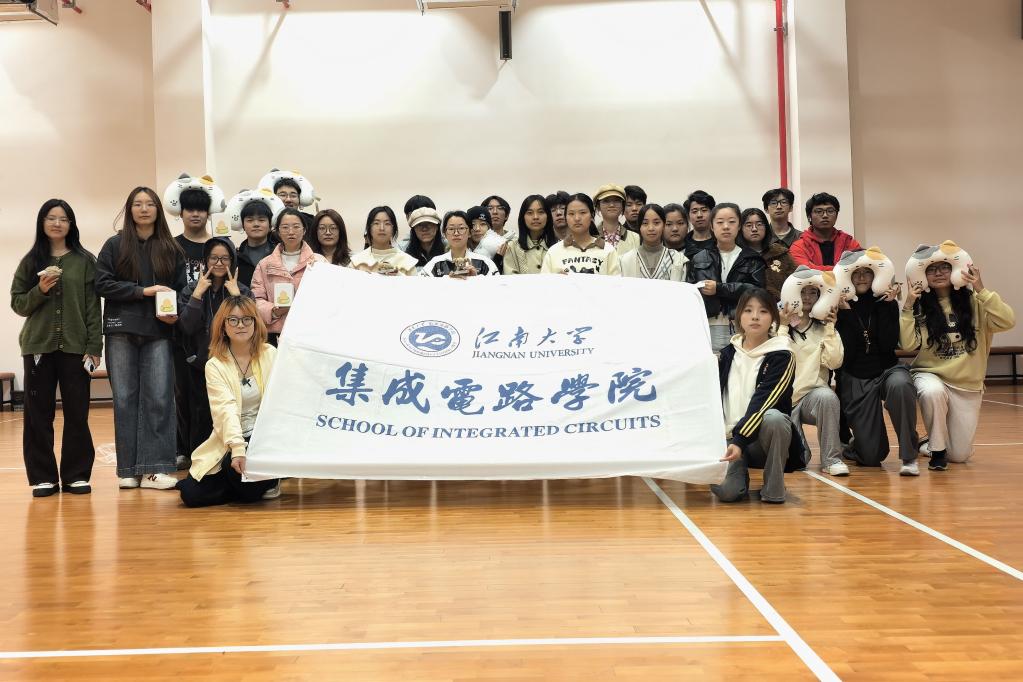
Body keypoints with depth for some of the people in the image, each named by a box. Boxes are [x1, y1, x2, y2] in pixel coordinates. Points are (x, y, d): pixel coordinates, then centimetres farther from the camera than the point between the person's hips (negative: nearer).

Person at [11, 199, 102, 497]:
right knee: (39, 413, 2)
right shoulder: (31, 260, 8)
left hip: (75, 346, -1)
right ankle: (43, 477, 10)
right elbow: (18, 304, 8)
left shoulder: (85, 260, 4)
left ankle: (77, 475, 10)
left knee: (77, 413, 1)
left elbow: (93, 306, 1)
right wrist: (40, 290, -11)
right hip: (38, 346, 1)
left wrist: (94, 346, -6)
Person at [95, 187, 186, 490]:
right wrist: (143, 290, -11)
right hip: (122, 331, 0)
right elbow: (102, 283, -2)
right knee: (125, 398, 1)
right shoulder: (114, 246, 7)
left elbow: (181, 289, 11)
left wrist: (175, 314, -9)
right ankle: (128, 469, 7)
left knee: (158, 397, -7)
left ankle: (154, 468, -4)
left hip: (159, 332, 1)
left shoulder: (171, 249, 11)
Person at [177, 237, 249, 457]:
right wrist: (198, 294, -11)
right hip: (200, 366, 1)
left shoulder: (243, 291, 4)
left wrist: (235, 295, -13)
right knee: (201, 417, 3)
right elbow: (187, 326, -8)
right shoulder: (191, 290, 6)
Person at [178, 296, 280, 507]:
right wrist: (237, 447, -32)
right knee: (191, 494, -14)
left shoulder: (270, 355, 1)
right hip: (229, 443, 2)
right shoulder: (215, 366, -2)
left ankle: (267, 483, 3)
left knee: (233, 468, -32)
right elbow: (226, 408, -17)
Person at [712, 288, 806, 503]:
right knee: (725, 492, -24)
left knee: (773, 417, -37)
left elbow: (762, 402, -19)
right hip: (729, 438, 2)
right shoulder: (728, 353, 7)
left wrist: (740, 441, -28)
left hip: (763, 438, -2)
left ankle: (773, 488, -17)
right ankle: (740, 474, 13)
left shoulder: (781, 357, -8)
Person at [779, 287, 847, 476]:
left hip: (813, 393, 2)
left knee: (827, 396, -37)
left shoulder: (823, 327, 10)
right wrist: (784, 326, -11)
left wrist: (830, 327, -5)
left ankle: (832, 459, -23)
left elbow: (834, 362, -5)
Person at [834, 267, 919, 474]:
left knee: (900, 384, -40)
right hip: (854, 379, -1)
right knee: (871, 457, -8)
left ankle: (909, 456, -25)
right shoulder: (841, 306, -3)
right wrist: (846, 312, -18)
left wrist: (887, 306, -13)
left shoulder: (886, 303, 1)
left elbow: (889, 345, -12)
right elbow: (846, 352, -15)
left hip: (888, 370, 1)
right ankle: (849, 442, 31)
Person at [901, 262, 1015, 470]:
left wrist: (981, 290, -21)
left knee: (959, 455, -1)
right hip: (931, 375, -1)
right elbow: (909, 344, -14)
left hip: (967, 384, 1)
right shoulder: (920, 305, -3)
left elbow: (1007, 322, -17)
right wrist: (907, 306, -20)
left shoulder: (973, 302, -3)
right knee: (933, 392, -39)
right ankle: (936, 449, -14)